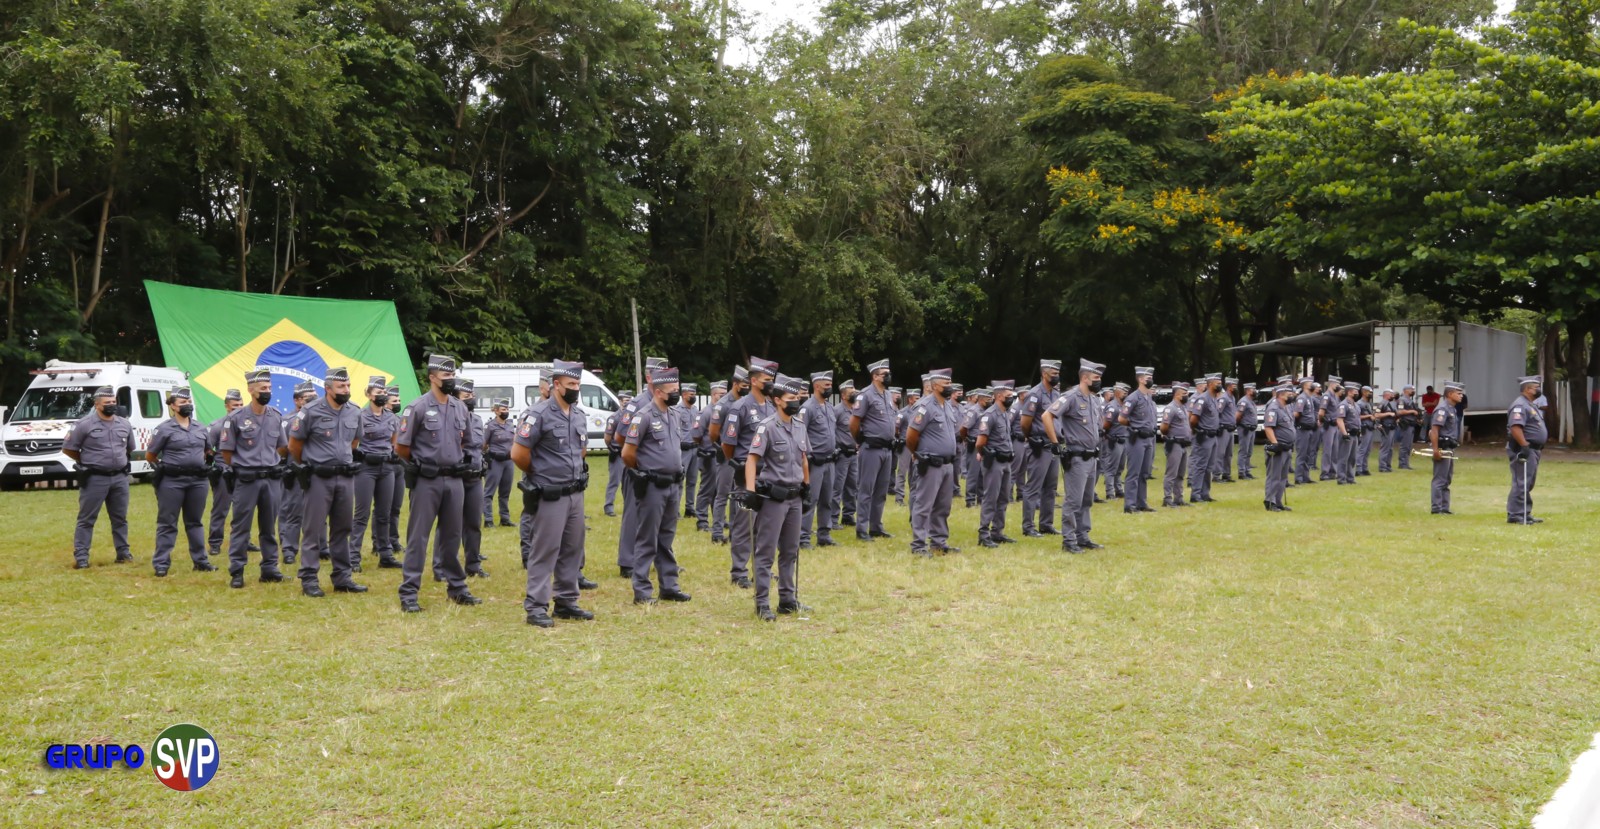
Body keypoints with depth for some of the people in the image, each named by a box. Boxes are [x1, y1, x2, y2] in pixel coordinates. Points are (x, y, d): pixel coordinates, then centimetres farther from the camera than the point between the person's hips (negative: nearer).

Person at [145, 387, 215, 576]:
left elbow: (206, 451, 25)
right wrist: (165, 466, 7)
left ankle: (200, 560, 19)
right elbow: (149, 455, -1)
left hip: (197, 480, 5)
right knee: (167, 523, 0)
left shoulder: (200, 428, 10)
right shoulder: (164, 429, -6)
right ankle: (161, 564, 4)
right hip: (172, 482, -5)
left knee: (195, 522, 13)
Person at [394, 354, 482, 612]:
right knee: (418, 537, -2)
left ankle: (457, 587, 24)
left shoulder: (460, 408, 8)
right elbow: (401, 446, -6)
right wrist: (421, 463, 4)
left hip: (454, 479, 6)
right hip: (427, 481, -6)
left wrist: (454, 460, 12)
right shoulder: (418, 408, -10)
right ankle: (408, 593, 2)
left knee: (452, 535, 14)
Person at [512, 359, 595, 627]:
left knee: (572, 549, 13)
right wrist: (540, 474, 0)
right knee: (544, 551, -3)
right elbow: (518, 454, -14)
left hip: (576, 493, 8)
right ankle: (536, 607, 3)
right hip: (551, 496, -7)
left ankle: (567, 602, 23)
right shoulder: (539, 414, -14)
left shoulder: (578, 414, 10)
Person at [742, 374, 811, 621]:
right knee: (766, 552, -3)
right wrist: (750, 491, -24)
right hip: (773, 496, -7)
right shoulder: (767, 426, -13)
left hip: (794, 497, 8)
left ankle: (788, 599, 23)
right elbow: (752, 459, -18)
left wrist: (807, 486, 23)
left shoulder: (799, 426, 10)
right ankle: (762, 604, 1)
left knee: (790, 551, 14)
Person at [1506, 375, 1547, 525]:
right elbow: (1515, 427, -26)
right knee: (1521, 484, -10)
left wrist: (1538, 448, 22)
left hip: (1533, 450, 11)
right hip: (1523, 450, -11)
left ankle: (1525, 514, 22)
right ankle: (1515, 515, -8)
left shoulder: (1532, 405, 18)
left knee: (1528, 484, 15)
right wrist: (1524, 446, -27)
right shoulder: (1520, 405, -16)